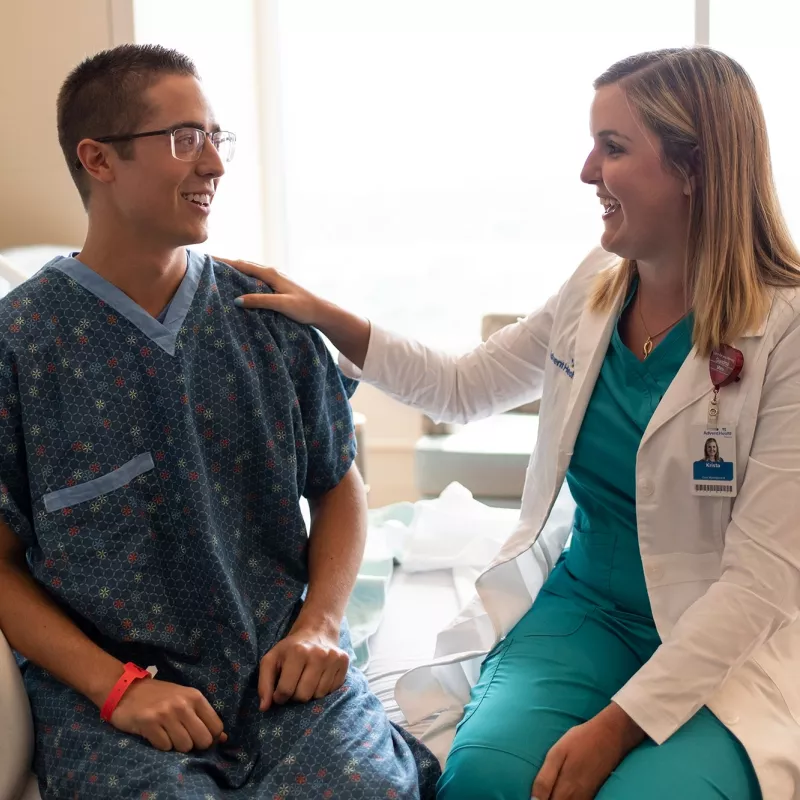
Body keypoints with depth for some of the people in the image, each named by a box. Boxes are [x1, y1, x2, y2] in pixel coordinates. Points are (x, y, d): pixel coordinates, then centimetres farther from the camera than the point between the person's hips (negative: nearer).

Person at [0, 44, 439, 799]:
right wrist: (115, 685, -13)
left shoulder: (267, 318, 4)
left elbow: (338, 485, 13)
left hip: (282, 670, 3)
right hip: (103, 681, -2)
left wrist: (319, 623, -3)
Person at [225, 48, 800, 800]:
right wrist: (323, 317, 7)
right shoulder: (597, 285, 2)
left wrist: (616, 725, -22)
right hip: (583, 604, 4)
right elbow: (462, 386, 16)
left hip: (722, 644, -3)